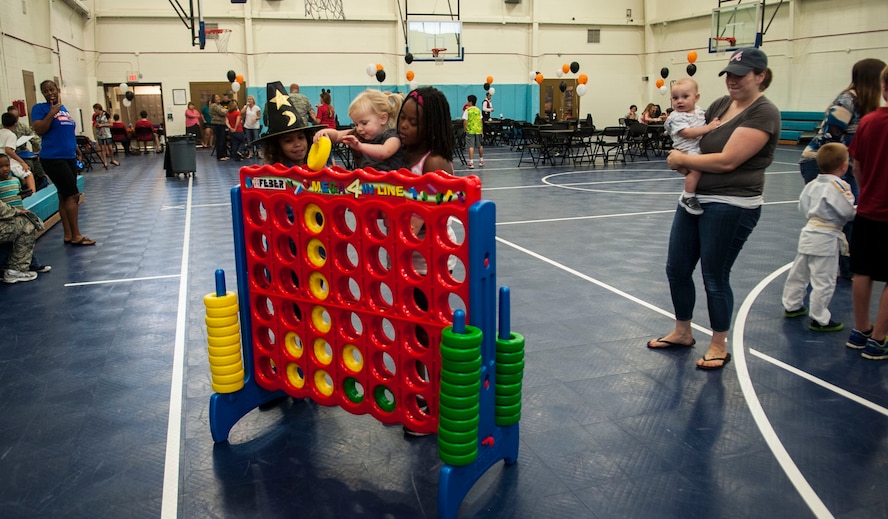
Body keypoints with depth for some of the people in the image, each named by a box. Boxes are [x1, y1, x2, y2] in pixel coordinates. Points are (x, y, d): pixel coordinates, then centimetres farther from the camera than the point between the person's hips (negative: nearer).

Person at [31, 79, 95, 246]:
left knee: (65, 196, 10)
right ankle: (76, 236, -4)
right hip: (53, 159, -7)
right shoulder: (39, 108, -4)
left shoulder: (64, 108, 15)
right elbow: (39, 130, -15)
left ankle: (68, 235, 15)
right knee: (72, 195, -9)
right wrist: (52, 113, -18)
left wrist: (77, 150, 24)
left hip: (69, 157, 7)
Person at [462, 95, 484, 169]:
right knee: (480, 146, 17)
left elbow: (465, 121, -11)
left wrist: (464, 129, 0)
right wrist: (482, 131, 12)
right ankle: (481, 160, 29)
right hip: (478, 130, 4)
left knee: (471, 146, -5)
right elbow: (481, 121, 7)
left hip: (470, 130, -4)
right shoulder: (478, 110, 6)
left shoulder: (467, 111, -7)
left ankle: (471, 162, -12)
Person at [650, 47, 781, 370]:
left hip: (731, 207, -8)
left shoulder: (763, 113, -14)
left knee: (715, 277, 3)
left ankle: (719, 346, 22)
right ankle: (682, 332, 34)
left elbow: (727, 161, -22)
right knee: (677, 269, 14)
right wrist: (682, 158, -6)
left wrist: (682, 159, -12)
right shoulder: (721, 104, 9)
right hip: (694, 198, 8)